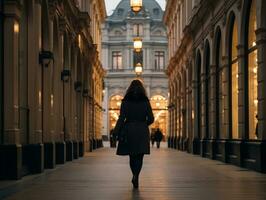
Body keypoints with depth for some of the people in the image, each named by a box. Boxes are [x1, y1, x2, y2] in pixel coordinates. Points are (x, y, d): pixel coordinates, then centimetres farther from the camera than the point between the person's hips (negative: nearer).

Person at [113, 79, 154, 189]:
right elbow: (151, 119, 1)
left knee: (132, 155, 15)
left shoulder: (125, 101, -2)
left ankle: (135, 176, 19)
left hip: (129, 130, 0)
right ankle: (136, 176, -21)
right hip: (142, 131, 0)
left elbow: (121, 118, -8)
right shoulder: (145, 101, 0)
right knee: (139, 156, -1)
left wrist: (116, 132, -4)